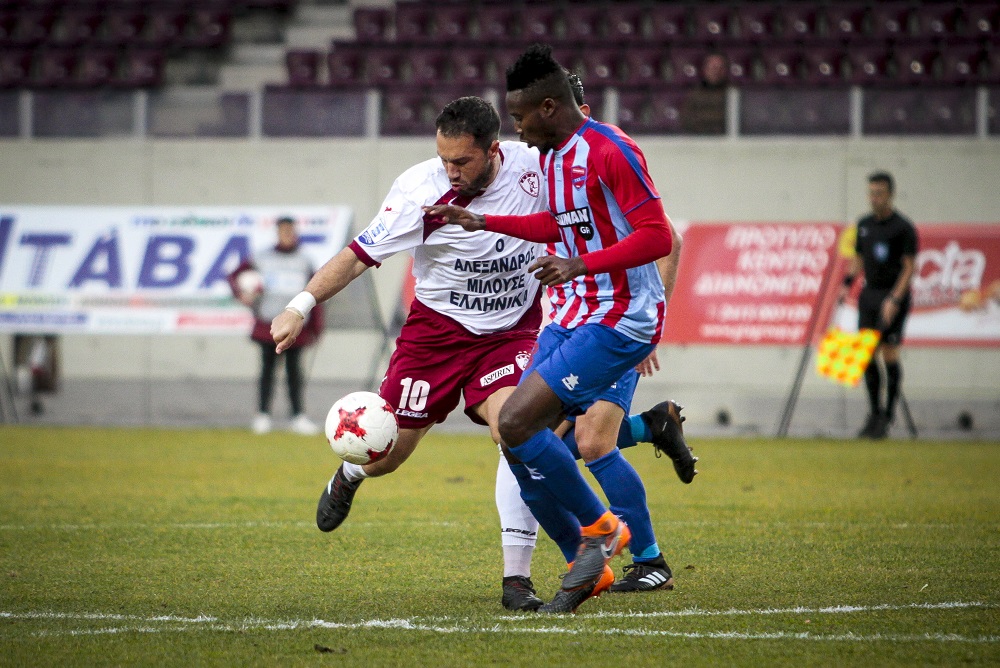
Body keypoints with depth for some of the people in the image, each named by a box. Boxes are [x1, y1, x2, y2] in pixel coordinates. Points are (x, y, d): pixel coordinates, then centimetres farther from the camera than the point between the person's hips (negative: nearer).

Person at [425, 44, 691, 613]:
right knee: (519, 442, 3)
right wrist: (480, 221, 25)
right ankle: (591, 568, 15)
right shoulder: (551, 155, 12)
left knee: (516, 423, -20)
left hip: (621, 322, -10)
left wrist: (580, 265, -30)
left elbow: (658, 237, -21)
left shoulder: (610, 152, -18)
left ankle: (600, 527, -2)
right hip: (573, 318, 10)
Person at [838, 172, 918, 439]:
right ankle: (874, 413, 11)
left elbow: (909, 267, -11)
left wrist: (895, 299, -19)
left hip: (893, 297, -6)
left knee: (889, 355, -7)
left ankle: (887, 417, -2)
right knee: (867, 355, 2)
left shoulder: (903, 227, -8)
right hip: (869, 294, 6)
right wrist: (847, 283, 4)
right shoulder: (864, 225, 11)